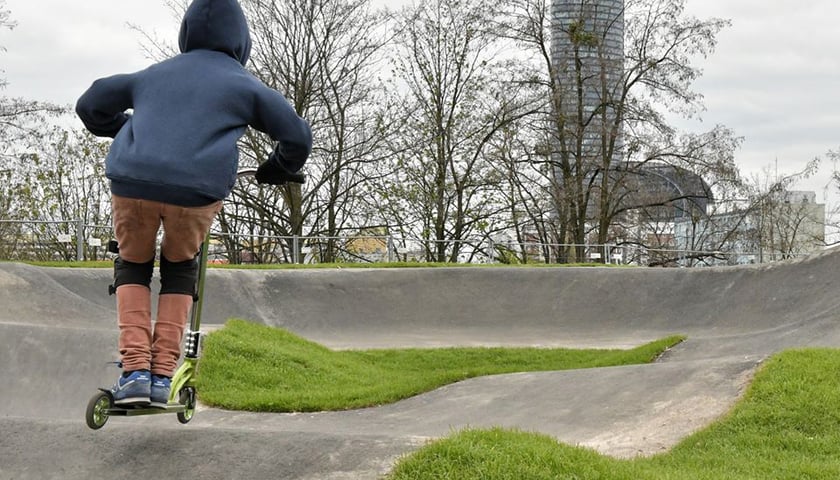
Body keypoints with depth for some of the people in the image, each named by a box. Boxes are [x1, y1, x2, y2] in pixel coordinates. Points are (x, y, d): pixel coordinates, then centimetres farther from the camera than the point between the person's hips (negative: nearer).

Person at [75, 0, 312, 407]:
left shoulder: (154, 75, 25)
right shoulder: (244, 85, 15)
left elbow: (89, 106, 32)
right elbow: (297, 136, 13)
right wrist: (279, 169, 33)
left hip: (132, 181, 2)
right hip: (198, 190, -2)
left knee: (133, 265, 26)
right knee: (180, 268, 25)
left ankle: (134, 371, 10)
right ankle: (162, 377, 16)